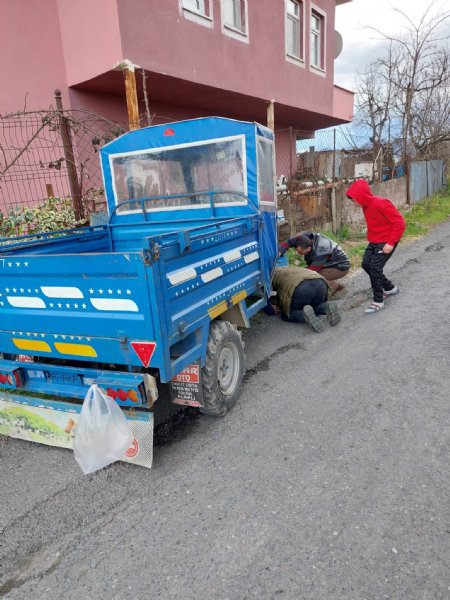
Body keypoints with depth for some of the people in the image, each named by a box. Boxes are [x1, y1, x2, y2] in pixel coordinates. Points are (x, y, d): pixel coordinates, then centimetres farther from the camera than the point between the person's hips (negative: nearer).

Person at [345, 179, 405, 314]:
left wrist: (391, 243, -24)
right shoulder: (366, 205, 3)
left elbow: (399, 222, -23)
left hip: (386, 242, -9)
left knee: (375, 267, -15)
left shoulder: (381, 204, -23)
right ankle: (390, 288, 27)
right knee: (366, 264, 8)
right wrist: (371, 237, 9)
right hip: (374, 241, 9)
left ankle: (378, 301, -2)